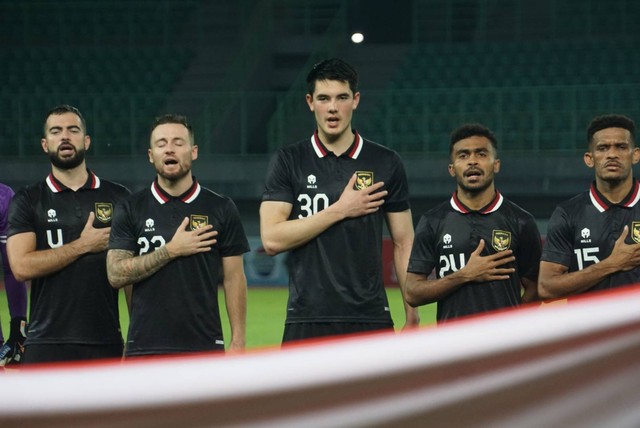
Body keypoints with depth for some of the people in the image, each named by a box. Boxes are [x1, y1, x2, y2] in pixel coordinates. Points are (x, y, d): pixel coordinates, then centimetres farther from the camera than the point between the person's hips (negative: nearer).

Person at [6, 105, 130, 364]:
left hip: (106, 342, 1)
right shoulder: (27, 201, 7)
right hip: (47, 343, -1)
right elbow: (22, 267, -7)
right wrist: (84, 245, -6)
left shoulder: (118, 198, 11)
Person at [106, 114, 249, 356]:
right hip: (145, 347, 0)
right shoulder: (132, 209, 7)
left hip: (204, 346, 0)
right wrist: (171, 250, -8)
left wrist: (238, 341, 0)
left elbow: (234, 278, 7)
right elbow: (116, 274, -2)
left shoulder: (221, 209, 7)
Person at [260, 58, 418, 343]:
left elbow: (403, 244, 9)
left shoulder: (386, 163, 7)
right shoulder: (287, 162, 4)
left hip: (371, 319, 1)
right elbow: (272, 239, -7)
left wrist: (413, 316, 2)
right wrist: (340, 210, -8)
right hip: (307, 323, -1)